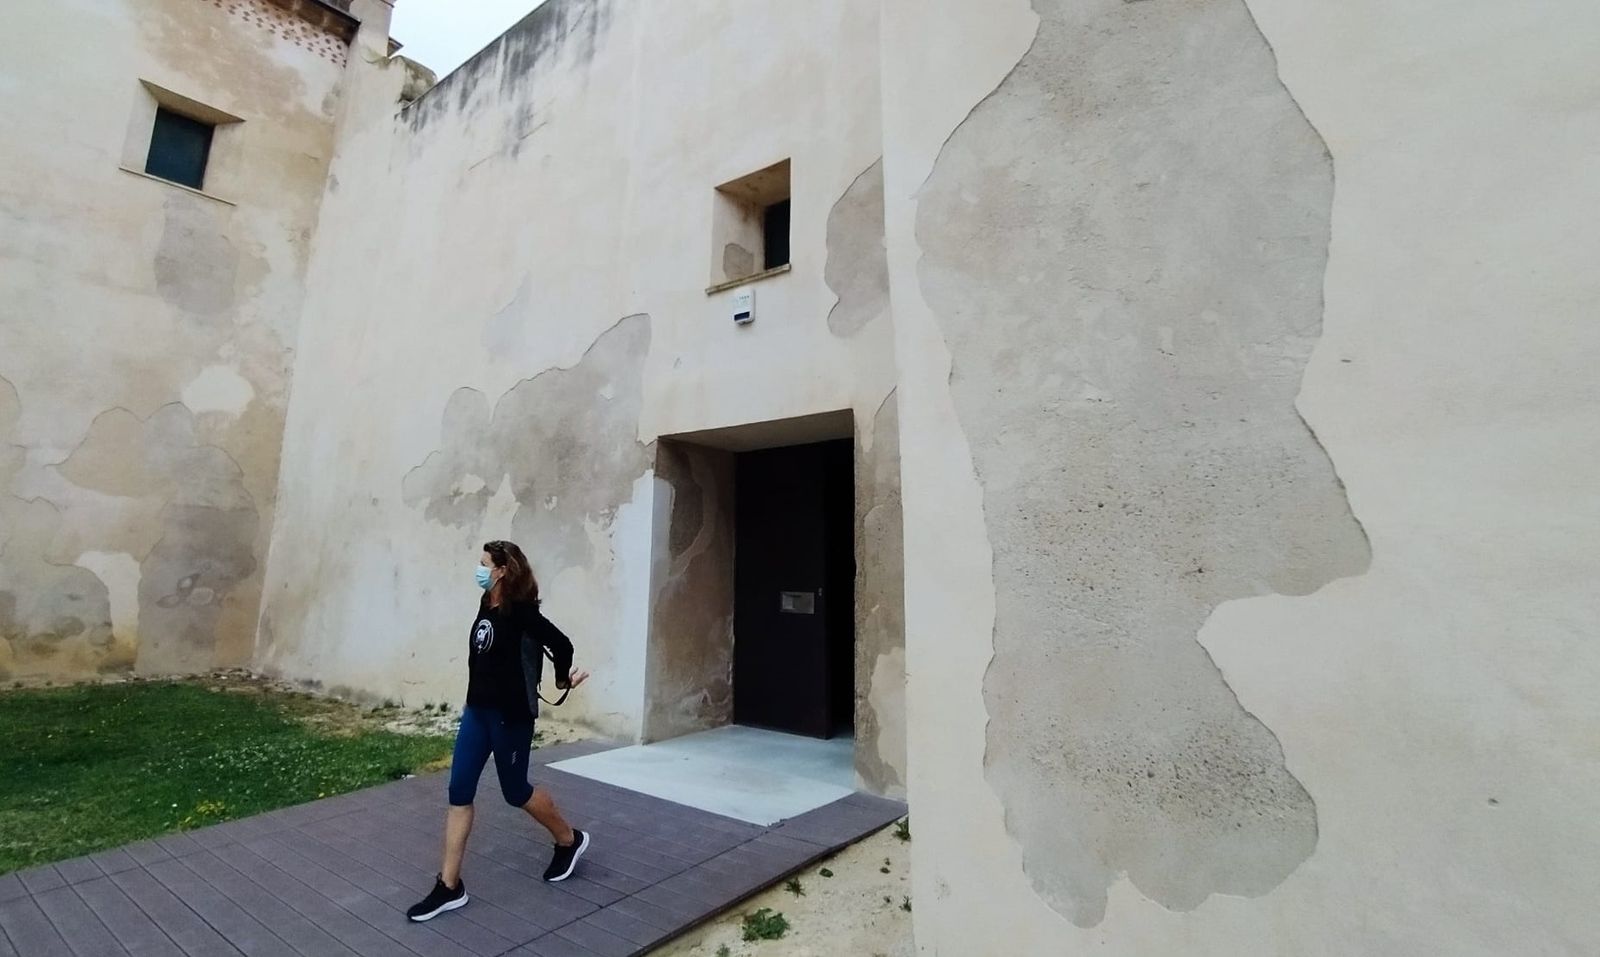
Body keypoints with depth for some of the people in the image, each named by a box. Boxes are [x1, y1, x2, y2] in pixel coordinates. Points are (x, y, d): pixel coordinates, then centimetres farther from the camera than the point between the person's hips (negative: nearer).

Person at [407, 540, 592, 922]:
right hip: (477, 711, 8)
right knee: (459, 792, 7)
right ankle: (449, 887, 19)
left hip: (511, 715, -7)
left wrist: (563, 680, -7)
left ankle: (570, 840, 32)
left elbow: (561, 643, -24)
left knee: (515, 791, 9)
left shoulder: (520, 612, -21)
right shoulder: (486, 606, 4)